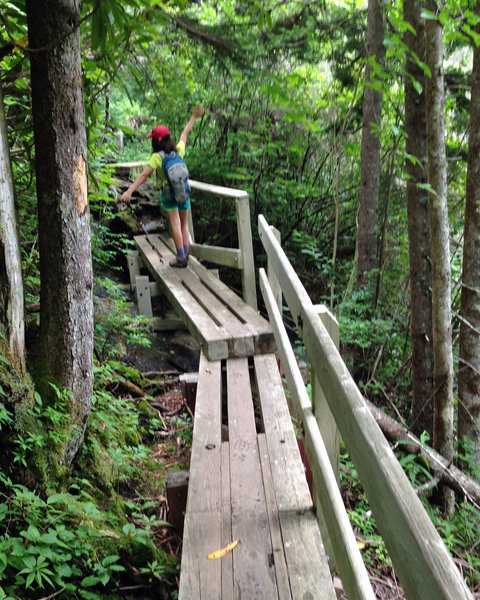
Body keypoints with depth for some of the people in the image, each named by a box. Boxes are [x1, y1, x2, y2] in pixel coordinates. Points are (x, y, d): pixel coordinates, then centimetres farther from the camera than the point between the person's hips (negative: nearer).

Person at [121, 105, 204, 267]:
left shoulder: (157, 157, -13)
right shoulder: (178, 151, 0)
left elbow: (144, 176, -19)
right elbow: (185, 133, 16)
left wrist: (129, 191, -21)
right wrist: (194, 117, 32)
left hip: (168, 193, -4)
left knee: (175, 225, -3)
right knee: (184, 225, 13)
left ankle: (181, 258, -4)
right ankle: (185, 256, 14)